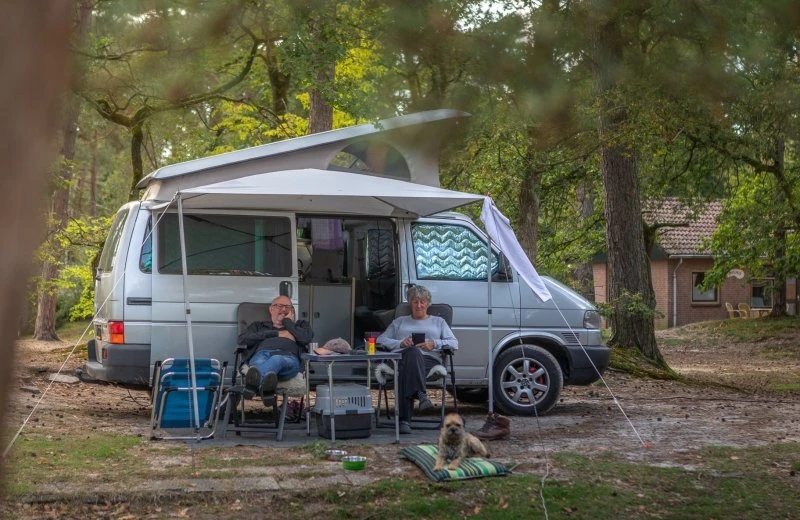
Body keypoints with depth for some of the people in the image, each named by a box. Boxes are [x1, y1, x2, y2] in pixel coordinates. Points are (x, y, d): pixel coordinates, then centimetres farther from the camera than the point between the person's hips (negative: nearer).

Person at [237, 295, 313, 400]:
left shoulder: (300, 325, 37)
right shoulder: (258, 325, 38)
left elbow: (306, 338, 11)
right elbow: (242, 339, 14)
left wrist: (288, 322, 22)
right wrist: (276, 334, 11)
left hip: (288, 356, -1)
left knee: (277, 360, -42)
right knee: (259, 362, -41)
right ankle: (264, 381, -77)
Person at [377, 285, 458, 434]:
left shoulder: (438, 322, 34)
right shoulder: (400, 322, 36)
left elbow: (454, 343, 19)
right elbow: (381, 340, 23)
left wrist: (434, 344, -1)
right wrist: (401, 343, 3)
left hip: (428, 359, 0)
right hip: (400, 356, 0)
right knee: (413, 352, -42)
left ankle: (404, 420, -58)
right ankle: (421, 394, -60)